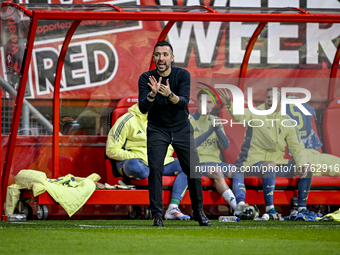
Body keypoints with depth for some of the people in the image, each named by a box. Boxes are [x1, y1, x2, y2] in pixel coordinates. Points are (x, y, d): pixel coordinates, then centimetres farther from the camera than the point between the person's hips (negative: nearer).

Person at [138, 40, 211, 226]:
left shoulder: (182, 75, -12)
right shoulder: (146, 78, -11)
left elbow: (184, 102, -25)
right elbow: (143, 108, -20)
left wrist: (170, 95, -45)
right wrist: (152, 94, -40)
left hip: (182, 129, 1)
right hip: (157, 129, -1)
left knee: (193, 170, -1)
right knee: (155, 169, -16)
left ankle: (198, 211, 17)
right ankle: (157, 215, -10)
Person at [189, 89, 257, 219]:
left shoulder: (215, 121, 17)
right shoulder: (190, 120, 2)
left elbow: (225, 145, 6)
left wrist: (218, 129, -11)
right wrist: (209, 131, -20)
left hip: (215, 162, 6)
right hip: (197, 163, -6)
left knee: (237, 171, -21)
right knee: (216, 171, -34)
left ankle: (241, 204, -41)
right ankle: (235, 206, -46)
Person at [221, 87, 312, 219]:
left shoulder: (287, 123, 6)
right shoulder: (257, 115, -7)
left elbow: (298, 148, 6)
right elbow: (240, 115, -30)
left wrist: (302, 164, -14)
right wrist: (229, 105, -54)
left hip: (276, 162, 5)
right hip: (253, 163, -5)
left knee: (307, 168, -7)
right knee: (271, 165, -38)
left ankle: (302, 208, 1)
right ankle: (269, 209, -38)